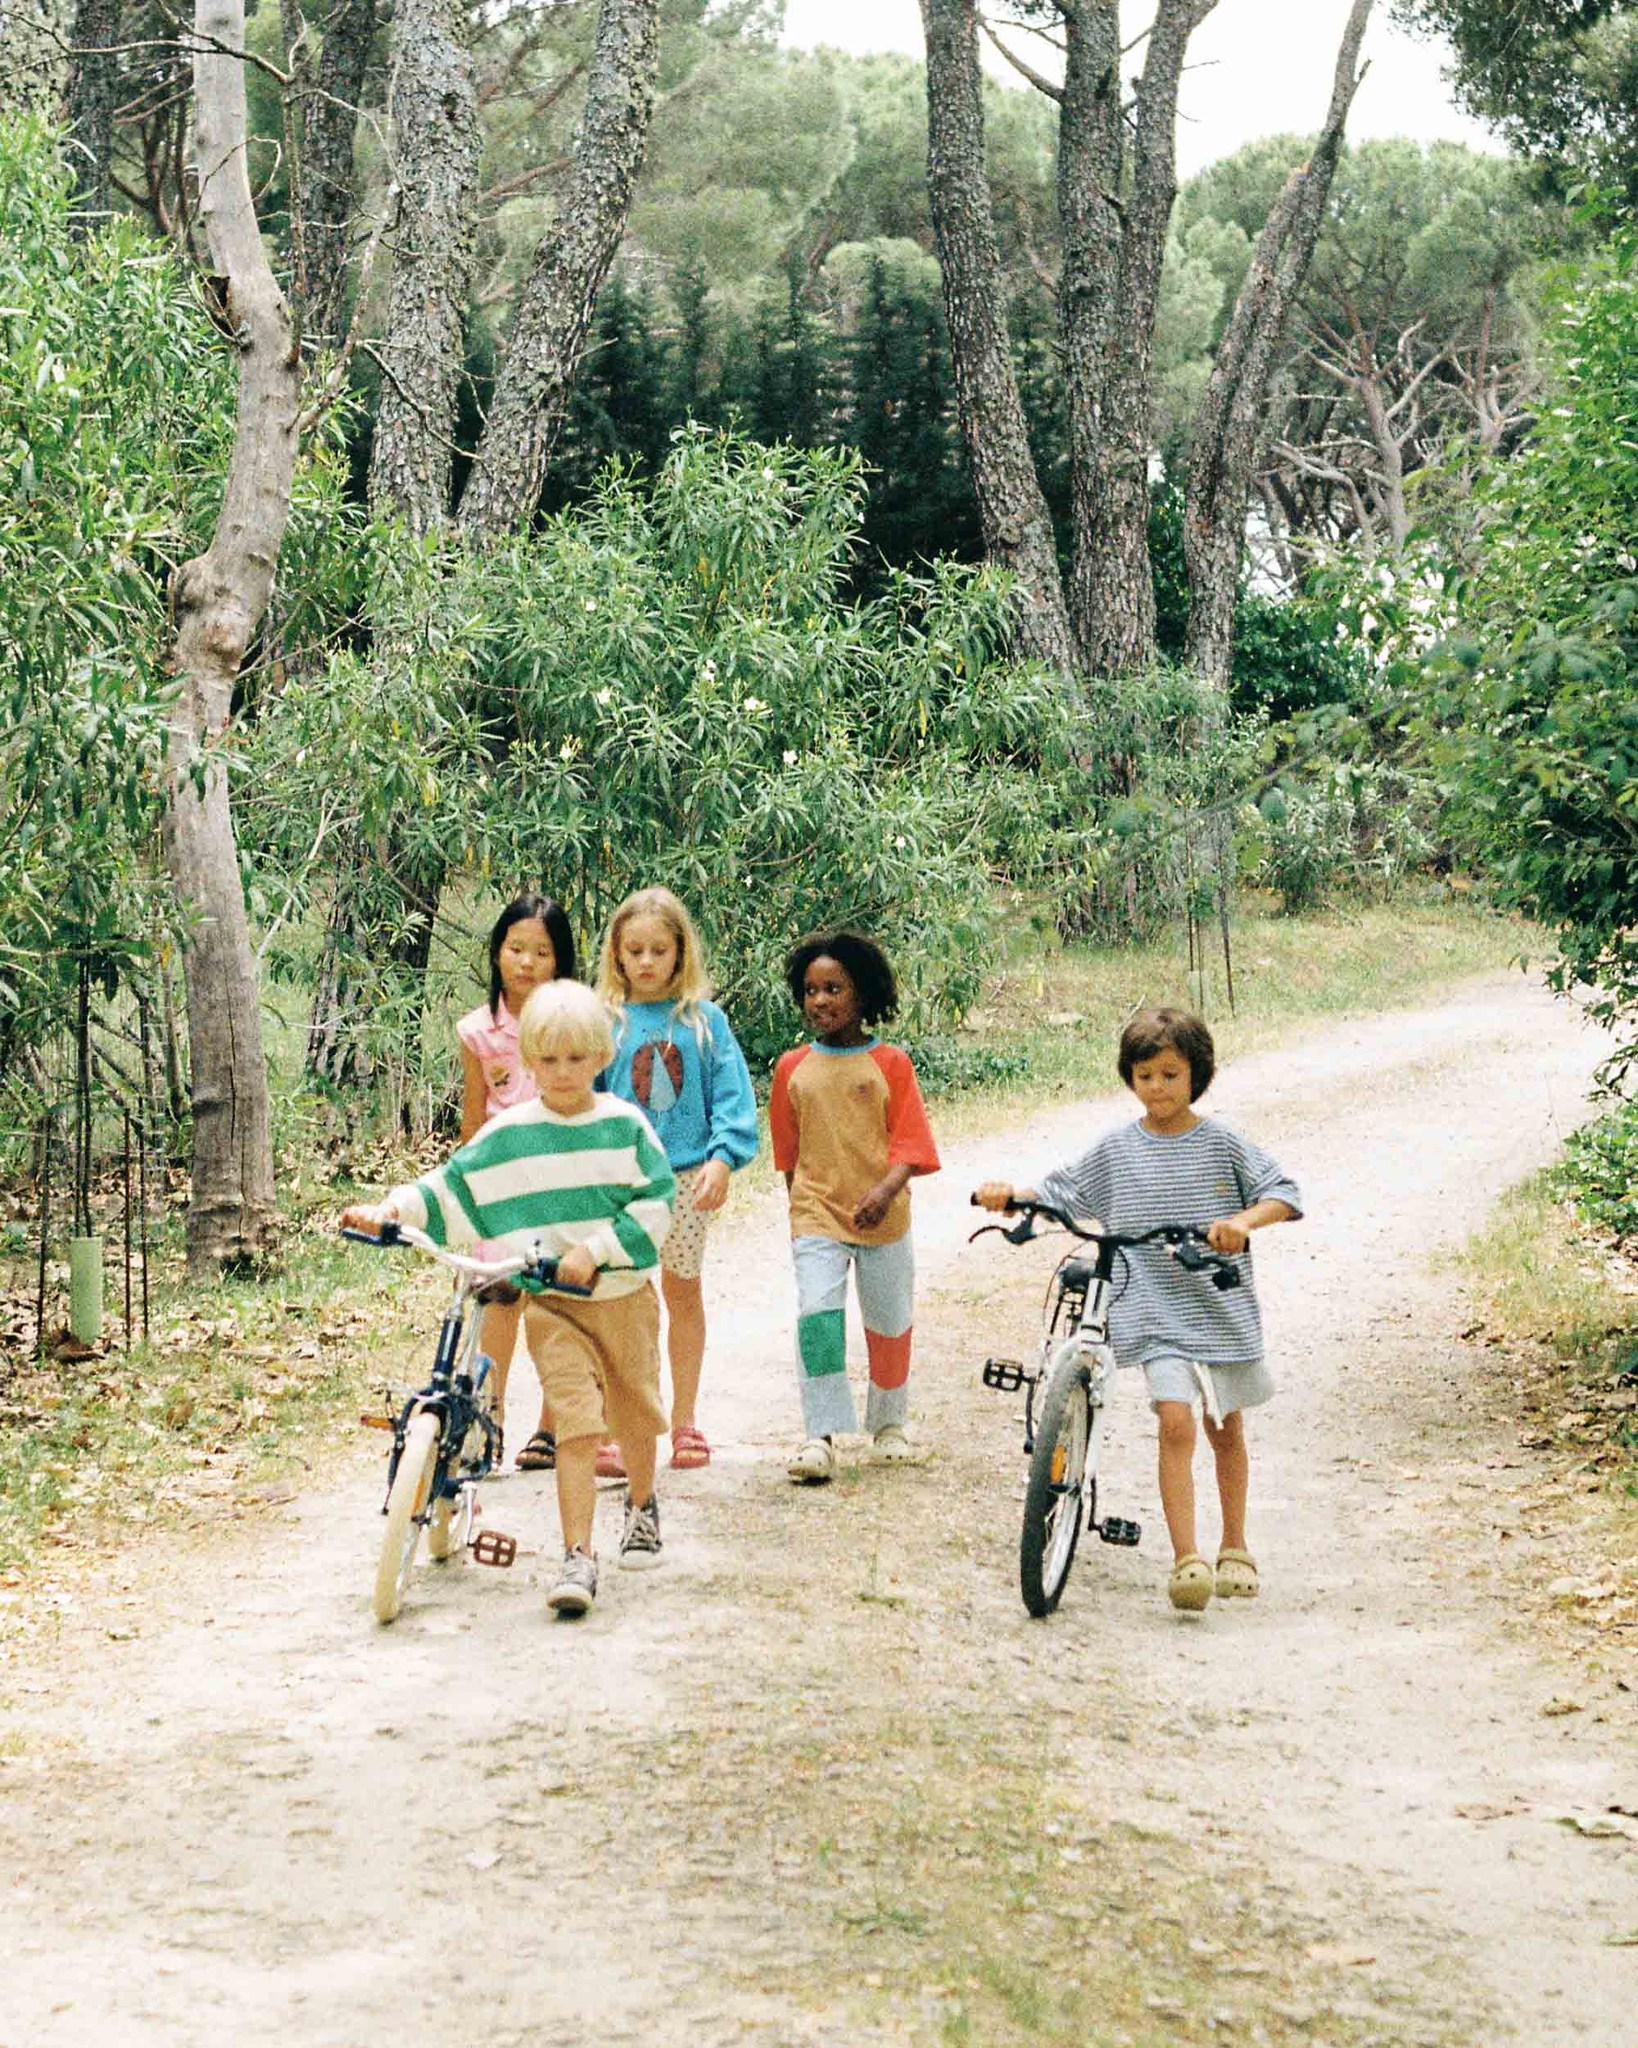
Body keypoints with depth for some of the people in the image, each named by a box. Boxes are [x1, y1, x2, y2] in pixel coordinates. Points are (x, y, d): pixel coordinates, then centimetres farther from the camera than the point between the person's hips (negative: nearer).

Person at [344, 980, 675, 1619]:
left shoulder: (625, 1125, -4)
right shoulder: (508, 1134, -1)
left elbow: (656, 1203, -9)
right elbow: (450, 1188, 3)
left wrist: (595, 1252, -18)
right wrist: (392, 1210, -12)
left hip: (624, 1294, 1)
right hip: (552, 1303, -1)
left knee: (634, 1415, 15)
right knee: (576, 1422, -14)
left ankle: (641, 1506, 44)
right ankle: (578, 1557, -14)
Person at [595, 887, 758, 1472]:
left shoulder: (704, 1020, 2)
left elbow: (730, 1093, 0)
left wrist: (723, 1157, -12)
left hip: (688, 1175, 1)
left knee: (683, 1292, 13)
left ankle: (684, 1418, 25)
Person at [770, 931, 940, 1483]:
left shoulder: (889, 1064, -3)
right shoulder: (792, 1068, 4)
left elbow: (910, 1143, -8)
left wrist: (885, 1190, -24)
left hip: (882, 1218, 0)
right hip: (816, 1215, 1)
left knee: (889, 1324, 12)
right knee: (817, 1314, -16)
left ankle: (888, 1423, 33)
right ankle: (821, 1435, -13)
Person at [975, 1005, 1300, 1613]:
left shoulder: (1222, 1144, -1)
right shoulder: (1114, 1151, 3)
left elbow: (1284, 1192, -5)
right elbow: (1057, 1195, 8)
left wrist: (1245, 1220, -25)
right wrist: (1010, 1193, -12)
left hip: (1222, 1307, 1)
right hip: (1156, 1314, -1)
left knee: (1226, 1429, 14)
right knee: (1175, 1423, -17)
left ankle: (1234, 1550, 32)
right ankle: (1186, 1559, -15)